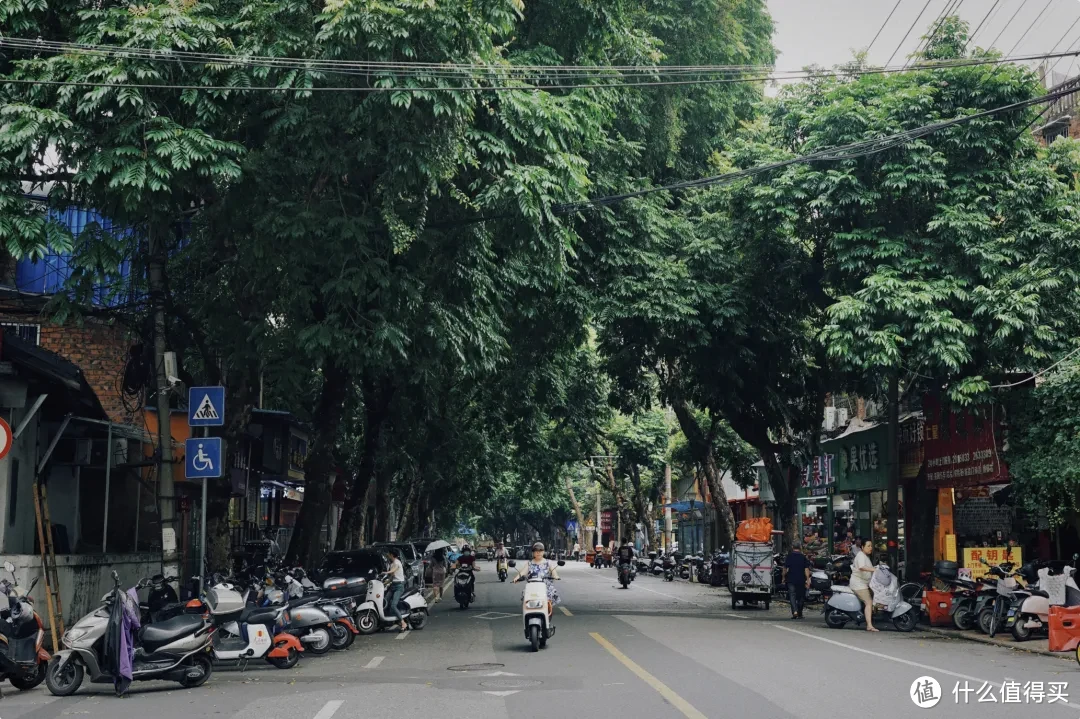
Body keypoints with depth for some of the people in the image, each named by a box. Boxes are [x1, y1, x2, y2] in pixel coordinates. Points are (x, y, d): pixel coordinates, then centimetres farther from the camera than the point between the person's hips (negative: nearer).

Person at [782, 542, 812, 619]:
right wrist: (808, 579, -7)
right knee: (800, 597, 12)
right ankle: (799, 614, 18)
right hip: (801, 580, 1)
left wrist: (784, 577, 12)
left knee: (792, 595, -3)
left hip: (791, 579, -1)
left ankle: (794, 611, -24)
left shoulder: (789, 556, -1)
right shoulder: (804, 557, 1)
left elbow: (785, 568, 0)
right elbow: (806, 569, -6)